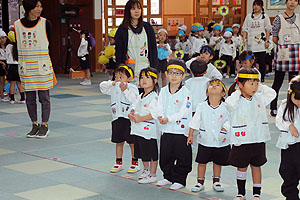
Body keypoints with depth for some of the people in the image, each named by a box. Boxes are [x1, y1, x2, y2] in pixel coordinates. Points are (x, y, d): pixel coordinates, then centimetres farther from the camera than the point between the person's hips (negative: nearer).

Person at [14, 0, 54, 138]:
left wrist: (46, 62, -1)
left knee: (44, 97, 0)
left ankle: (44, 125, 10)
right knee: (30, 98, 7)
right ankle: (35, 125, 18)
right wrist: (21, 65, 6)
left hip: (42, 67, -2)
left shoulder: (45, 23, 0)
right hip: (26, 69, 2)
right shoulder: (17, 25, 4)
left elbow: (49, 45, 4)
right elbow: (18, 46, 10)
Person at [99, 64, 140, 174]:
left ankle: (135, 163, 15)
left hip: (129, 118, -5)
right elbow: (102, 87, 12)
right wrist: (112, 83, -2)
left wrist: (125, 90, -24)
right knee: (119, 142, 13)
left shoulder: (132, 87, -7)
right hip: (117, 119, 5)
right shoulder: (114, 87, 10)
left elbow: (134, 100, -19)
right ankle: (118, 163, 23)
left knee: (132, 142, 3)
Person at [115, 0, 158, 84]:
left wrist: (154, 67, 4)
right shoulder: (122, 29, 4)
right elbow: (118, 52, 4)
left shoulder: (148, 27, 11)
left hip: (146, 67, 2)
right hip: (130, 69, -2)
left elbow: (153, 48, 12)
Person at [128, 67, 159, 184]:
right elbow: (134, 108, 18)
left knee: (152, 154, 2)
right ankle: (146, 170, 40)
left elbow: (155, 114, -23)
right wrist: (131, 114, -4)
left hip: (149, 130, -9)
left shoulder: (154, 97, -15)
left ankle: (152, 175, 13)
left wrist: (140, 118, -23)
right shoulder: (140, 97, 13)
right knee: (142, 152, 22)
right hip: (138, 130, 9)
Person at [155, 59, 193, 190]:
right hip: (166, 130, 5)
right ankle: (168, 177, 30)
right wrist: (160, 116, -17)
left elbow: (183, 112, -16)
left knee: (182, 157, 3)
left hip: (181, 130, -5)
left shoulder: (185, 93, -9)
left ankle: (179, 180, 16)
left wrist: (169, 118, -23)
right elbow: (160, 108, 4)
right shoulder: (163, 91, 8)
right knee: (165, 156, 13)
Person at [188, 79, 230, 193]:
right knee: (202, 162, 7)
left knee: (218, 162, 13)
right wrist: (190, 135, 3)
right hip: (205, 140, 0)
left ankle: (216, 182, 28)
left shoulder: (225, 107, -6)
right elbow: (195, 121, 3)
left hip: (220, 141, 0)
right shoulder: (201, 106, -2)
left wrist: (225, 128, -16)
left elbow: (228, 120, 1)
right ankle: (200, 182, 20)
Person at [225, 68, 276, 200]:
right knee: (241, 167, 10)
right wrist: (238, 92, -15)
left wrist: (260, 87, 5)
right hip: (241, 141, -3)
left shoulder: (259, 99, 5)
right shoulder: (236, 101, -10)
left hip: (259, 140, 3)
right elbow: (229, 102, -30)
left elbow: (272, 93, 12)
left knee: (256, 166, 13)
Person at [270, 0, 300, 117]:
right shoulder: (279, 18, -2)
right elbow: (274, 38, -2)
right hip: (282, 53, -4)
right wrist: (283, 45, 4)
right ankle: (273, 108, 8)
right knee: (278, 81, 0)